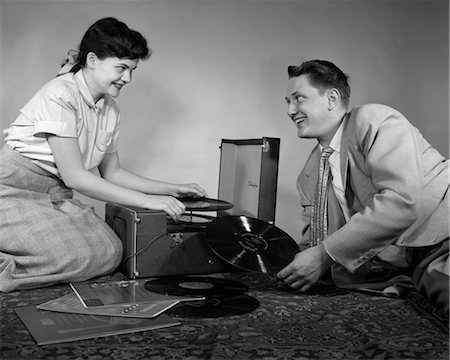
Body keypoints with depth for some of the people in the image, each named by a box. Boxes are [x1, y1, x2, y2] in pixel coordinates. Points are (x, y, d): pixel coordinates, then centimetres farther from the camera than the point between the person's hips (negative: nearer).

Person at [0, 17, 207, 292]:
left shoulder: (110, 110, 6)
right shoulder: (60, 95, -18)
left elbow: (111, 172, 15)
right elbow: (74, 177, -21)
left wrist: (171, 189, 6)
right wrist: (147, 201, -20)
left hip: (57, 197, 8)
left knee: (110, 253, -12)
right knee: (79, 256, -26)